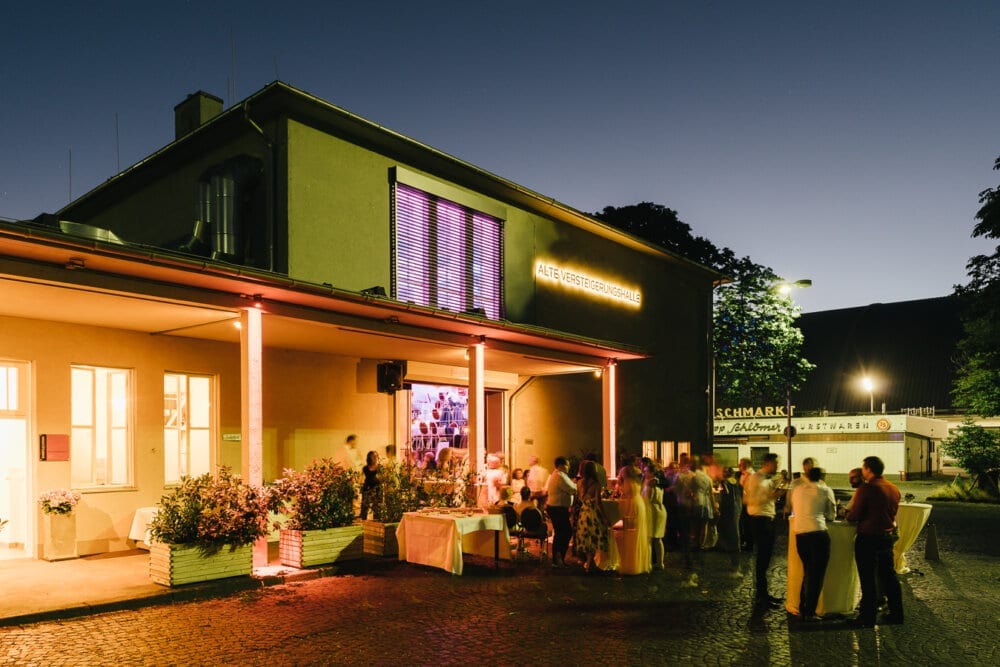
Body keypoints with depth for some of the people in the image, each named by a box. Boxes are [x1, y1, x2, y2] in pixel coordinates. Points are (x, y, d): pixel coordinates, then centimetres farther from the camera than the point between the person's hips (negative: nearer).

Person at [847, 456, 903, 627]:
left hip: (868, 537, -7)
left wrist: (847, 516, 6)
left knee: (868, 579, 2)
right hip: (889, 535, 7)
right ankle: (896, 614, 24)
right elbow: (892, 512, 15)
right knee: (888, 575, 17)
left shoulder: (866, 488, -18)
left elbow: (854, 515, -16)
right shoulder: (894, 488, 5)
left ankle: (868, 617, 8)